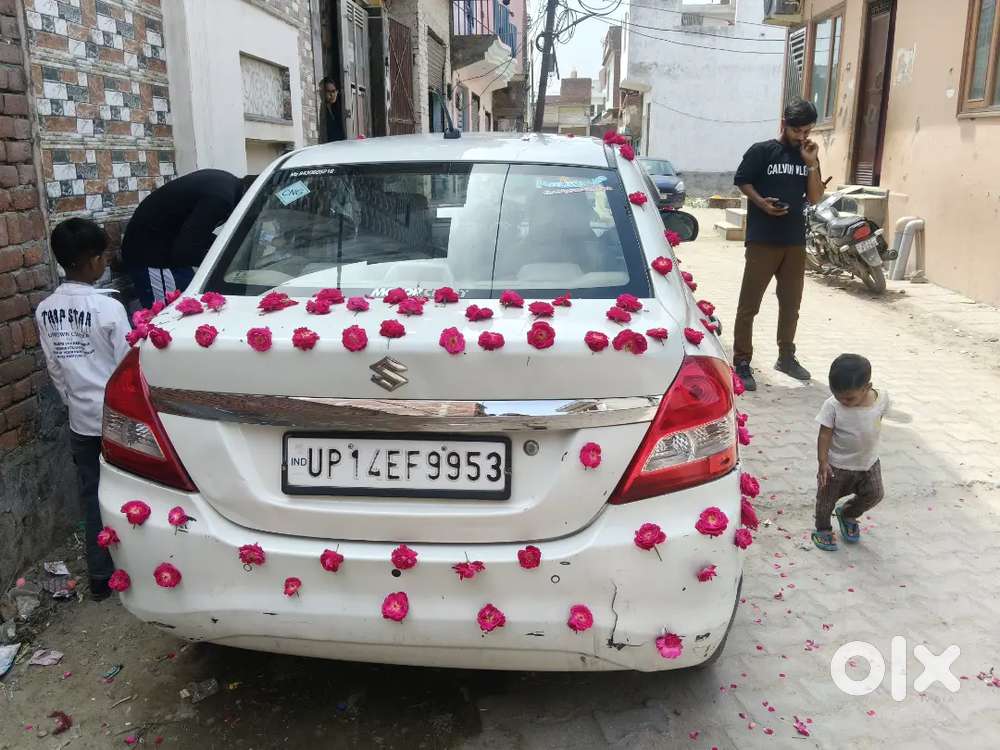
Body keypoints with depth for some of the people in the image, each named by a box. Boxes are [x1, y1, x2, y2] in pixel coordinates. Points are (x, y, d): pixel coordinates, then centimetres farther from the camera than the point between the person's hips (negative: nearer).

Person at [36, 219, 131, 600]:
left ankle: (99, 577, 23)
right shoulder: (108, 308, -19)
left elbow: (54, 369, 7)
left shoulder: (45, 310, -2)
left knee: (92, 498, 13)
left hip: (81, 421, 5)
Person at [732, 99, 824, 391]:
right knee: (749, 304, -5)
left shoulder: (807, 157, 12)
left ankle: (786, 357, 28)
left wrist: (812, 164, -4)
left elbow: (815, 197, 8)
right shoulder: (761, 151, -2)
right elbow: (742, 181, -1)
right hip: (762, 240, -5)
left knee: (791, 303, 14)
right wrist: (761, 202, -17)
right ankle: (741, 362, 1)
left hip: (795, 241, 5)